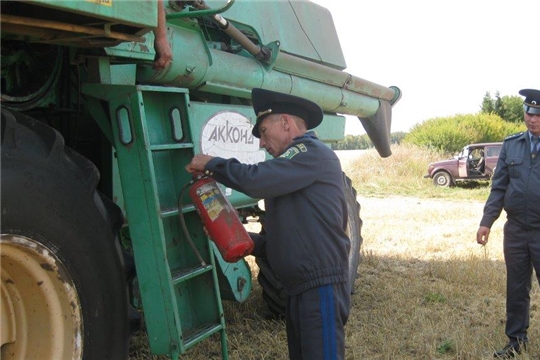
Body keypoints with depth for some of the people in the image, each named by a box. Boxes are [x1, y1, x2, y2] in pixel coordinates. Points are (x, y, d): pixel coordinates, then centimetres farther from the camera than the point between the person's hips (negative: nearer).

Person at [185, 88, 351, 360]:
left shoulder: (312, 153, -10)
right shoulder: (296, 167, 21)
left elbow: (255, 179, -24)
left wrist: (211, 163, -7)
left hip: (320, 287, -10)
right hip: (300, 289, 10)